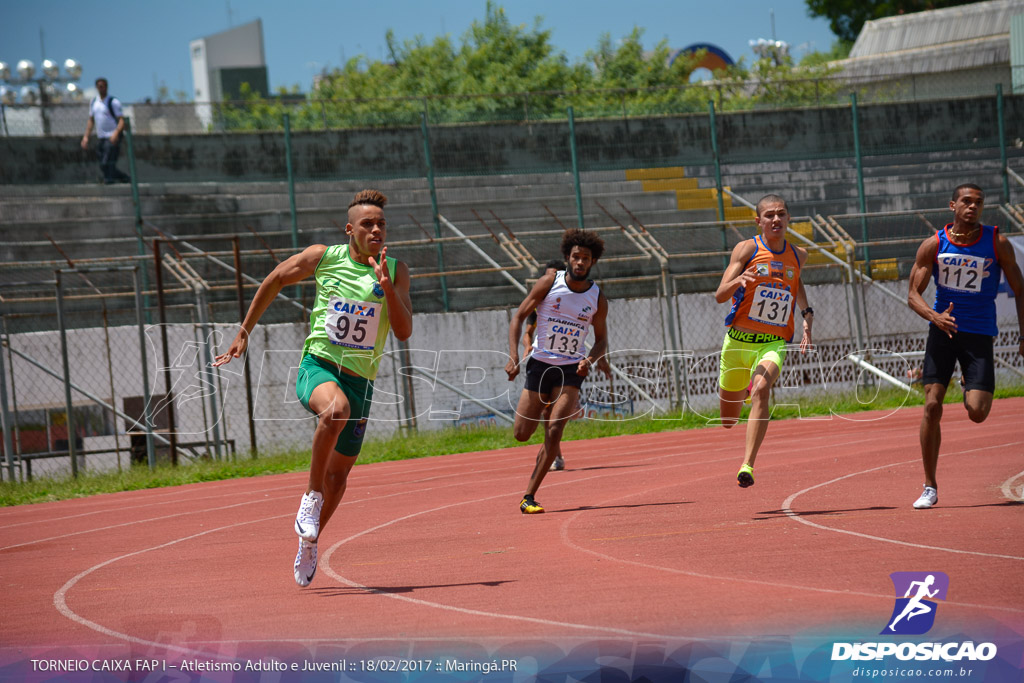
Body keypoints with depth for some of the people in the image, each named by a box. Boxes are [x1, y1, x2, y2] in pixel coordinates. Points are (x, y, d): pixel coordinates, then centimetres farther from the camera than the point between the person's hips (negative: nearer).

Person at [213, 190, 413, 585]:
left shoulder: (396, 271, 0)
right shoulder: (323, 257, -3)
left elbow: (404, 331, -9)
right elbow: (274, 280, 13)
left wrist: (387, 286, -23)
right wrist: (244, 332, 15)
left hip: (359, 379, 3)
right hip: (318, 366, -3)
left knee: (339, 472, 12)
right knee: (336, 408, -39)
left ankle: (308, 542, 35)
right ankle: (311, 494, -24)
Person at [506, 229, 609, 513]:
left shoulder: (598, 299, 0)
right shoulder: (550, 282, -6)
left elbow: (601, 339, 12)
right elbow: (518, 317, -3)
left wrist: (590, 359, -11)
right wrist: (513, 357, -16)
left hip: (571, 372, 0)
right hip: (540, 364, 0)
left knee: (554, 432, -18)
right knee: (521, 434, 1)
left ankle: (529, 497, -12)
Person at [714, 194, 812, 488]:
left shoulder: (798, 255, 9)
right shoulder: (747, 249, -3)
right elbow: (720, 295, -11)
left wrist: (807, 315, 18)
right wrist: (739, 280, -32)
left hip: (774, 344, 0)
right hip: (738, 340, 0)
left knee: (761, 389, -33)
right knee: (728, 421, 12)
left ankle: (748, 465, -38)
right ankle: (747, 389, 50)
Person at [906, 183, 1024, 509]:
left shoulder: (997, 243, -3)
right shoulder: (933, 245, -2)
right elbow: (913, 294, -2)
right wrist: (935, 316, -22)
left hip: (979, 334, -1)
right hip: (943, 330, 1)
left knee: (977, 412, -13)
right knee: (932, 406, -8)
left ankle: (970, 385, 27)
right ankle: (929, 487, 3)